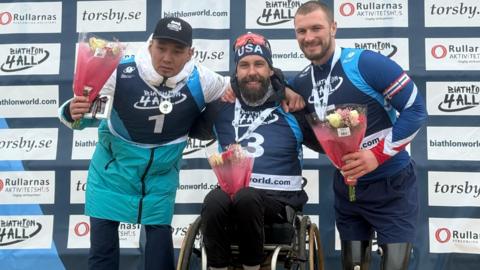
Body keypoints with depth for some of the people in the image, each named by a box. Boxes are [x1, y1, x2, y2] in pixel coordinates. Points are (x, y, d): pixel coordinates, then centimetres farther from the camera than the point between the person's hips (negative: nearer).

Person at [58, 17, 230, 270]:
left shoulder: (199, 80, -15)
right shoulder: (120, 74, -23)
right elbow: (87, 114, -16)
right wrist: (73, 111, -39)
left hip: (161, 175, 1)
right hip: (113, 169, -1)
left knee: (160, 236, 8)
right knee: (102, 243, 3)